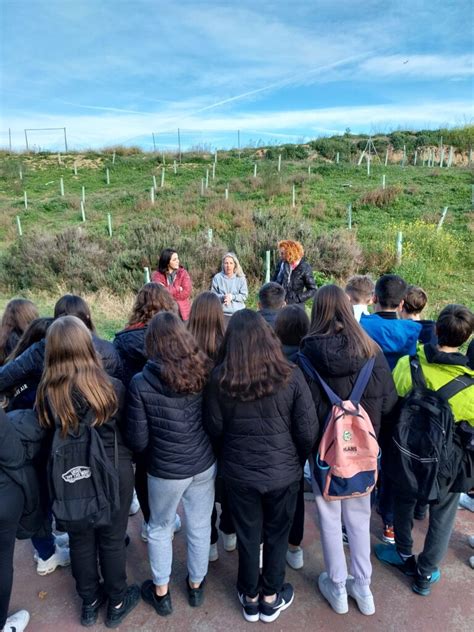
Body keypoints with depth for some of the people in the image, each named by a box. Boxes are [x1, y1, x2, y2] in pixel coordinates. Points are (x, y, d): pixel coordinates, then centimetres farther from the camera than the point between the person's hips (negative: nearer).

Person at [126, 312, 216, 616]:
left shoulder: (141, 382, -19)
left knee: (160, 528, 23)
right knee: (200, 526, 22)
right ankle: (196, 585, 44)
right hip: (204, 465, 3)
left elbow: (138, 440, -12)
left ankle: (161, 592, 42)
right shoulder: (204, 372, -10)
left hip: (166, 471, -2)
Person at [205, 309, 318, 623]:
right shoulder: (290, 374, -17)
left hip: (239, 471, 1)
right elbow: (308, 430, -12)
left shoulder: (220, 378, -15)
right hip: (283, 471, 0)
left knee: (248, 536, 21)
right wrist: (299, 460, 6)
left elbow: (214, 427, -5)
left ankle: (250, 598, 42)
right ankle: (271, 598, 41)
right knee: (277, 535, 21)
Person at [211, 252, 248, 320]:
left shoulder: (241, 278, 2)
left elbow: (244, 295, 1)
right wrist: (223, 297, -16)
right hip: (222, 313, -1)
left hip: (238, 314, 1)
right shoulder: (217, 277, 1)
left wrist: (232, 297, -15)